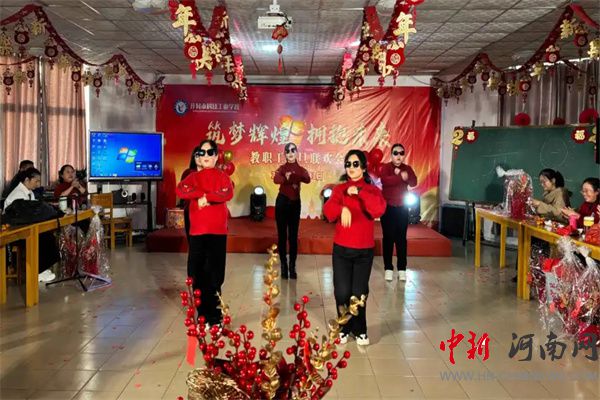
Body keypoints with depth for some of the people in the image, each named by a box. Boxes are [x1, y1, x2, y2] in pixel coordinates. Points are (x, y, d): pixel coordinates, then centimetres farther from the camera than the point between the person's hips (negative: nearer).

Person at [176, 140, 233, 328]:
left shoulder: (222, 176, 7)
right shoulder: (193, 177, 12)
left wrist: (206, 197, -16)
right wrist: (202, 193, -16)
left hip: (218, 231, -2)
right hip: (197, 230, 2)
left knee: (214, 274, 1)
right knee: (196, 274, 3)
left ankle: (214, 315, 8)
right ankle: (203, 313, 11)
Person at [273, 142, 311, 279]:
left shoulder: (301, 169, 3)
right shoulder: (282, 168, -2)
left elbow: (307, 179, -21)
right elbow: (276, 179, -26)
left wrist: (292, 176, -34)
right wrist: (285, 178, -47)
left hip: (295, 203, 1)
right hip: (282, 202, -1)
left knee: (293, 236, 3)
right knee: (282, 235, 3)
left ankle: (292, 267, 9)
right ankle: (284, 266, 11)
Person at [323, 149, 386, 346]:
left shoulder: (372, 190, 0)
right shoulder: (339, 189, 4)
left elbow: (378, 210, -20)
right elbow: (328, 212, -10)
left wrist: (359, 192, -21)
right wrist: (342, 208, -28)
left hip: (364, 251, -1)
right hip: (341, 249, 1)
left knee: (359, 293, 3)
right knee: (342, 292, 2)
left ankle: (359, 330, 22)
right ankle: (344, 328, 22)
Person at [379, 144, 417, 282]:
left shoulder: (407, 168, 7)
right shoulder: (386, 167, -5)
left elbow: (414, 183, -11)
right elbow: (385, 180, -26)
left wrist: (400, 173, -20)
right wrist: (401, 177, -24)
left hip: (402, 208, 3)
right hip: (388, 207, -3)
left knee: (401, 238, 4)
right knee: (388, 237, 0)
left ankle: (402, 269, 9)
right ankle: (388, 268, 7)